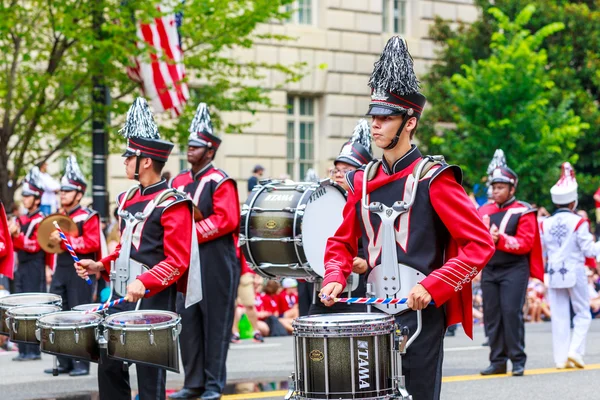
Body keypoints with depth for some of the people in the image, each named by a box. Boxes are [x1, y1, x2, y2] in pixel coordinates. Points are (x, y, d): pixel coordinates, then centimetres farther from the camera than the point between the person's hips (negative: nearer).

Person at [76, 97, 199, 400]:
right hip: (122, 297, 8)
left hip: (155, 301, -8)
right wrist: (101, 266, 7)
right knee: (109, 367, 11)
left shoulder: (173, 204, -13)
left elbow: (178, 261, -18)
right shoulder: (128, 199, 12)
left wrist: (144, 282, -30)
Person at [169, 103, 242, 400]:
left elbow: (227, 220, -17)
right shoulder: (179, 182, 13)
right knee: (188, 322, 7)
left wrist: (194, 233, -18)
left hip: (216, 262, -7)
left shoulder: (220, 182, -7)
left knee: (216, 322, -1)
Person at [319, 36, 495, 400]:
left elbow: (481, 243, -11)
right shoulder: (364, 181, 10)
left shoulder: (433, 179, -7)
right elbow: (343, 242, 18)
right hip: (372, 314, 5)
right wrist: (335, 278, -2)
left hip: (420, 315, -5)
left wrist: (433, 287, -19)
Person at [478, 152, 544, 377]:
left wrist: (500, 239, -22)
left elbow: (525, 243, -10)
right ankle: (497, 361, 9)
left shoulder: (523, 212, -2)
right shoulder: (484, 211, 12)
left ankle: (518, 360, -3)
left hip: (514, 270, -5)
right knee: (491, 314, 3)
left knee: (511, 312, -11)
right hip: (489, 270, 5)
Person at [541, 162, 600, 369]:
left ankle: (561, 358, 6)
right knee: (582, 315, 8)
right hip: (575, 272, -4)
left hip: (554, 274, 4)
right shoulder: (578, 222, -10)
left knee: (559, 317, 7)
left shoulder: (545, 224, 1)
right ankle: (575, 351, -6)